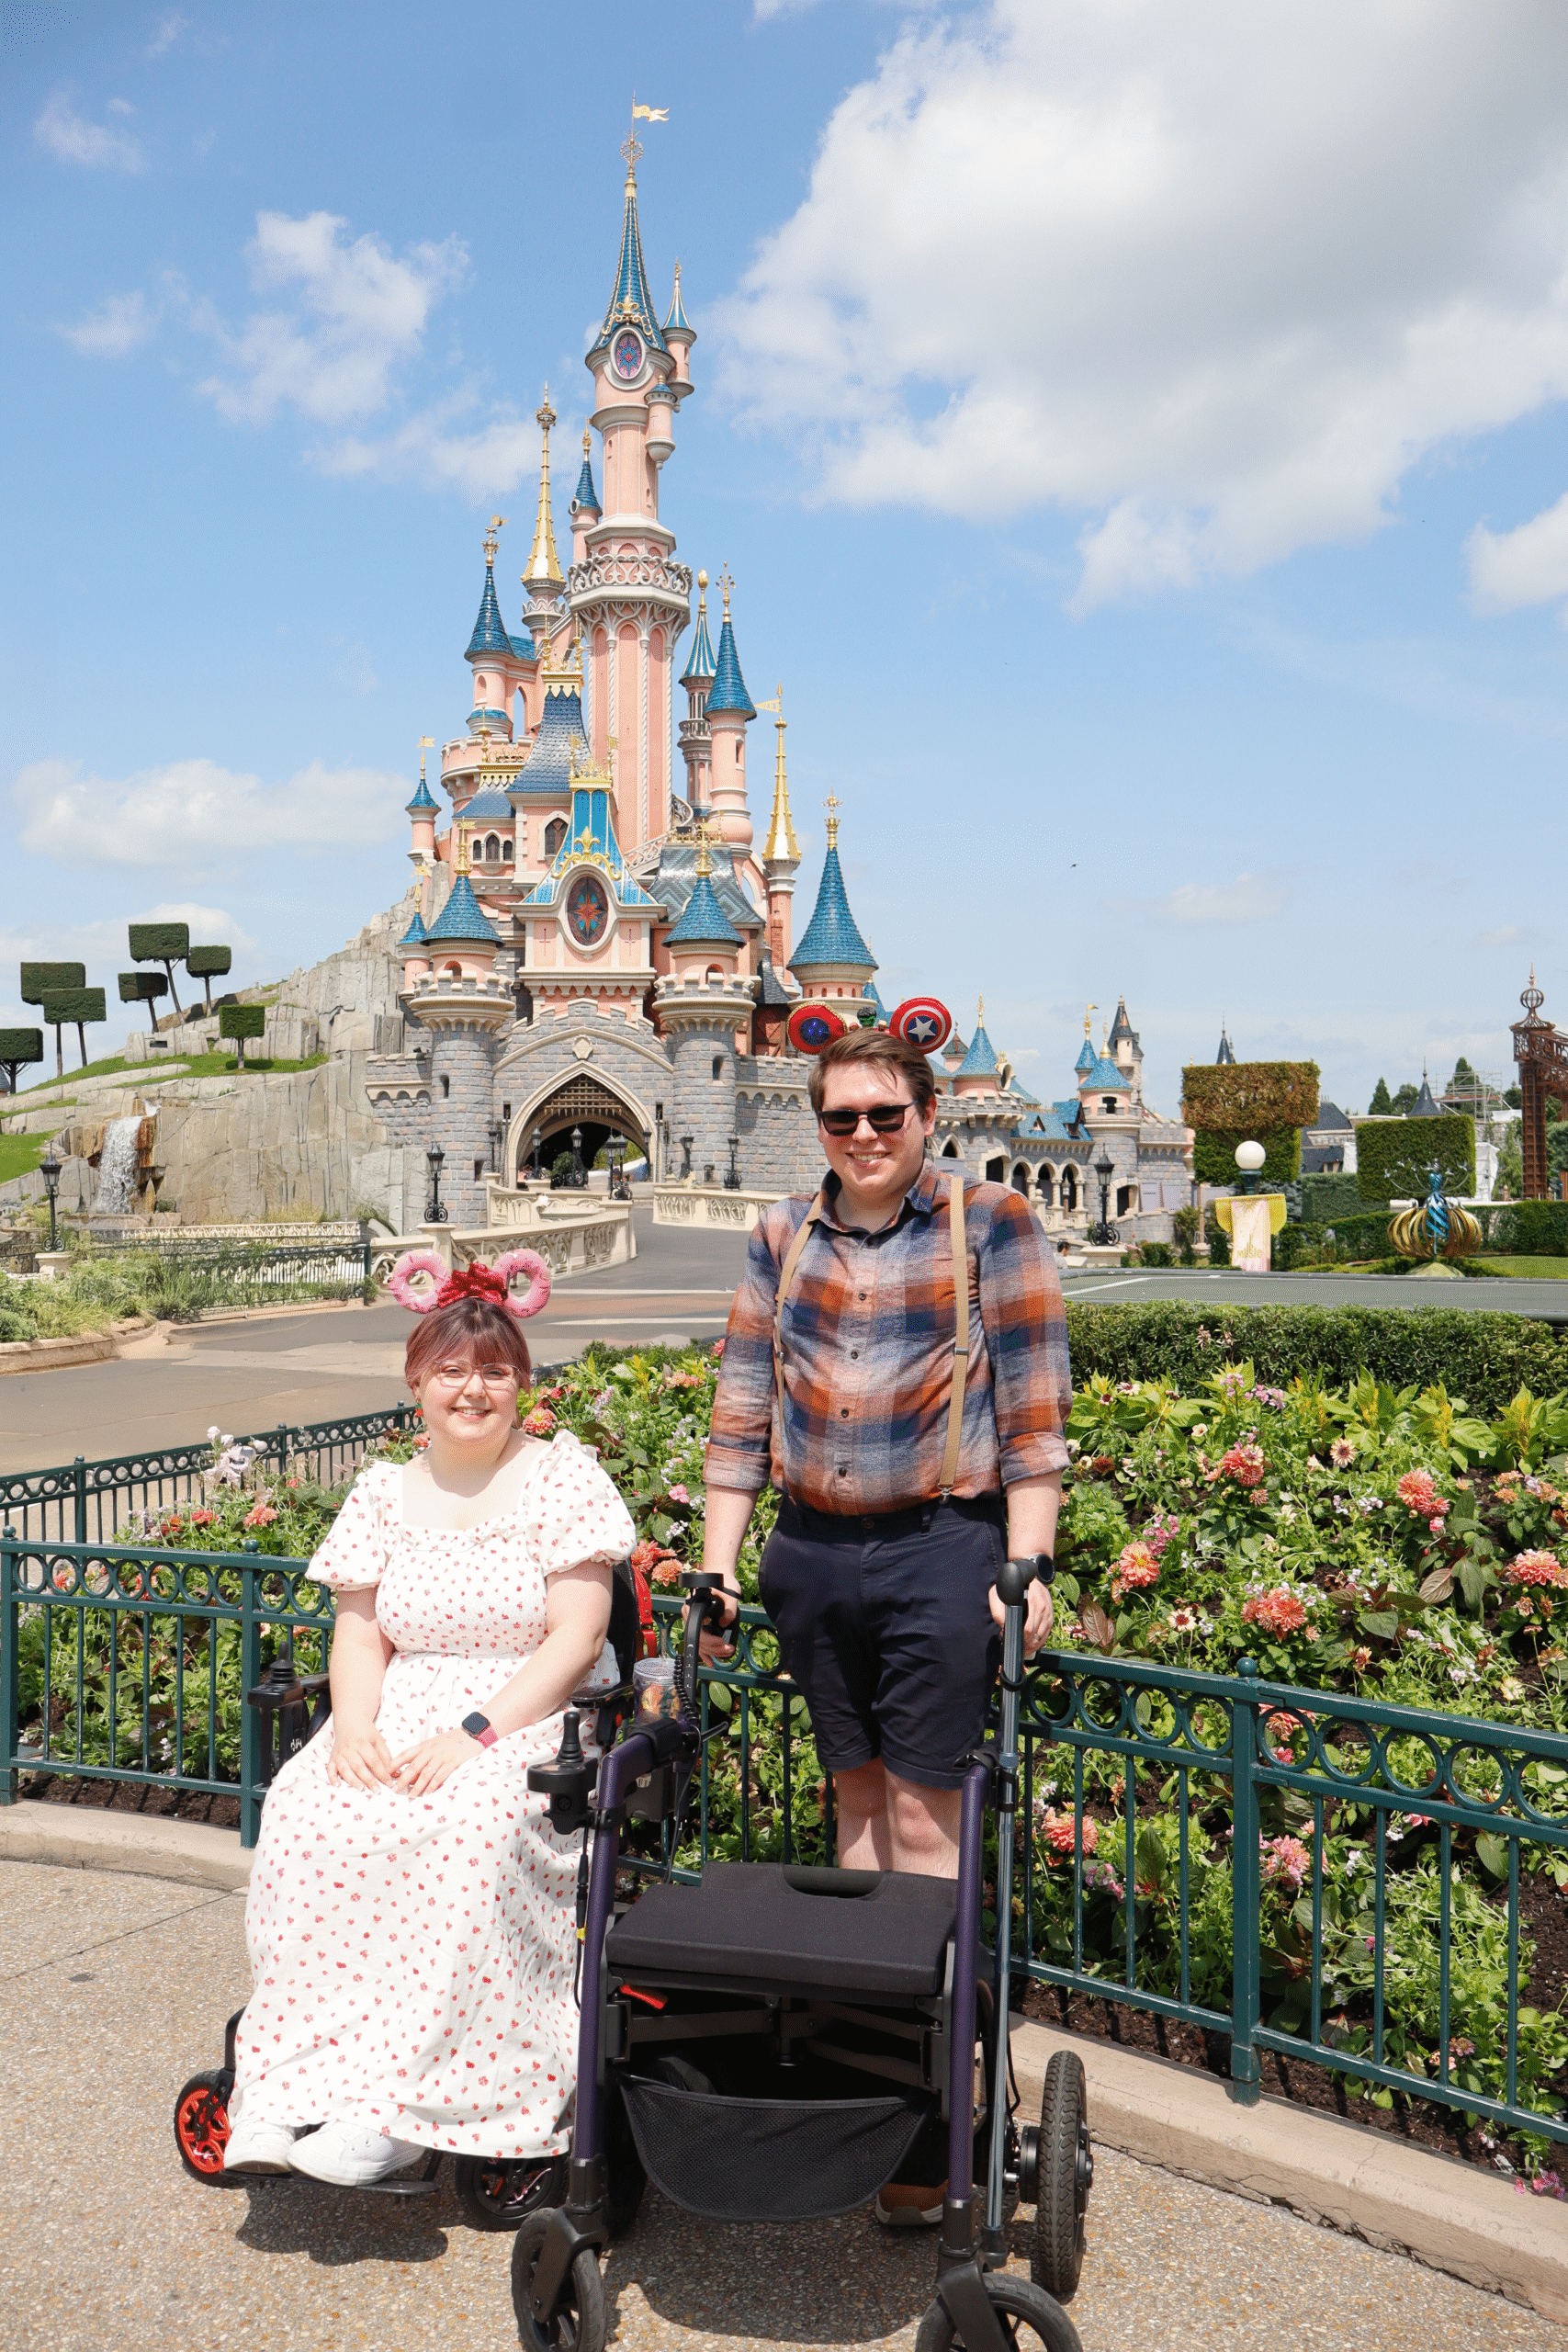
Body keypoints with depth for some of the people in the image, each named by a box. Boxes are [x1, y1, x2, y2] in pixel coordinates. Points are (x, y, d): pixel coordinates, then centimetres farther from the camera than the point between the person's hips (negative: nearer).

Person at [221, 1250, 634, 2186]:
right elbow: (360, 1628, 9)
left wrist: (476, 1733, -20)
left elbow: (576, 1638, -9)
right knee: (306, 1815, -26)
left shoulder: (562, 1475, -2)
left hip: (535, 1716, -3)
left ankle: (399, 2104, -26)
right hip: (404, 1714, 4)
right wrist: (355, 1723, -13)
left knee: (471, 1824, -35)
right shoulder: (385, 1489, 11)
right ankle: (305, 2082, -20)